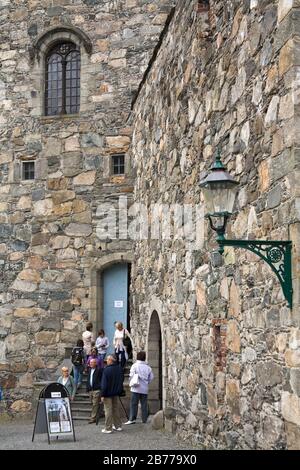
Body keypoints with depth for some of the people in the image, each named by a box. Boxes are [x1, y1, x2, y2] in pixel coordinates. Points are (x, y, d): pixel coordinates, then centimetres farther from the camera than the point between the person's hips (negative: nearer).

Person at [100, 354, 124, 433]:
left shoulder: (107, 370, -19)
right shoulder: (120, 368, 1)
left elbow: (104, 383, -17)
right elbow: (121, 380, 12)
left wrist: (102, 395, -13)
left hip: (108, 393, -6)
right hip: (116, 393, 6)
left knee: (108, 410, -1)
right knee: (116, 409, 17)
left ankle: (108, 428, 1)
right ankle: (118, 426, 23)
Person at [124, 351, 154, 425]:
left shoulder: (135, 365, -6)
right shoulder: (148, 367, 5)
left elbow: (131, 376, -11)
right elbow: (151, 377, 7)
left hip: (136, 388, -3)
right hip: (145, 389, 3)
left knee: (134, 404, 0)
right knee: (144, 404, 7)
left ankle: (132, 419, -3)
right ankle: (144, 419, 8)